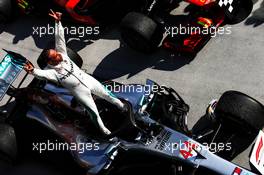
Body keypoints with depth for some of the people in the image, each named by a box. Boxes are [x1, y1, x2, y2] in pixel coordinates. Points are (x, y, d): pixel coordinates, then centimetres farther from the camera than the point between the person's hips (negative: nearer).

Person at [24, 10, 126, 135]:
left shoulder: (61, 53, -6)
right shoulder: (51, 71, -20)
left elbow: (59, 37, -11)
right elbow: (41, 74, -43)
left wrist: (58, 22, -21)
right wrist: (33, 70, -65)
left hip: (88, 79, 5)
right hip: (80, 91, -4)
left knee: (106, 94, 20)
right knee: (94, 112, 4)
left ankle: (121, 106, 47)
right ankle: (102, 128, 29)